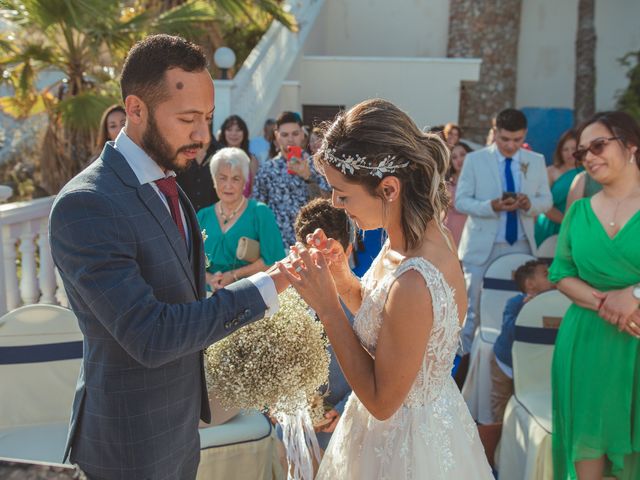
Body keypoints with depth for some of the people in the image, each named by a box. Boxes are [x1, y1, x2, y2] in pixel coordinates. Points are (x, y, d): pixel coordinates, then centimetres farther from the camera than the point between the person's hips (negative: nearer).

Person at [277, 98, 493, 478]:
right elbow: (380, 315, 5)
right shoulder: (419, 234, -9)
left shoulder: (413, 283, -35)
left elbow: (381, 400, -24)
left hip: (405, 445, -8)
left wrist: (327, 305, -25)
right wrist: (341, 278, -11)